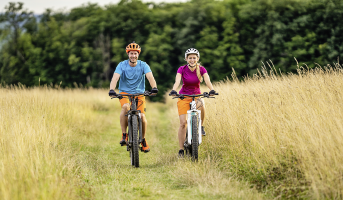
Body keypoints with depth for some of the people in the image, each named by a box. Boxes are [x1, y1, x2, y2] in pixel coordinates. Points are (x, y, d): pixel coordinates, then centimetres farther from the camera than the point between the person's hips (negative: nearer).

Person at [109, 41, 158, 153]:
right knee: (125, 107, -34)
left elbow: (150, 77, -22)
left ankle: (143, 139, 12)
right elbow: (115, 78, -22)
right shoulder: (122, 65, -9)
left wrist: (154, 88, -42)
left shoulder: (143, 65, -8)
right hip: (125, 93, -1)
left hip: (139, 93, 1)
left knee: (142, 116, -16)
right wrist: (111, 90, -41)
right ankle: (124, 135, -22)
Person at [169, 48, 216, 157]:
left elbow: (207, 80, -23)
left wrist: (212, 90, -43)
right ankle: (181, 149, -3)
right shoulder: (182, 69, -11)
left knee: (201, 105, -36)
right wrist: (173, 91, -46)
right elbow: (177, 81, -26)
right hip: (184, 96, -1)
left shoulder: (201, 69, -8)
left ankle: (201, 126, -10)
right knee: (183, 123, -11)